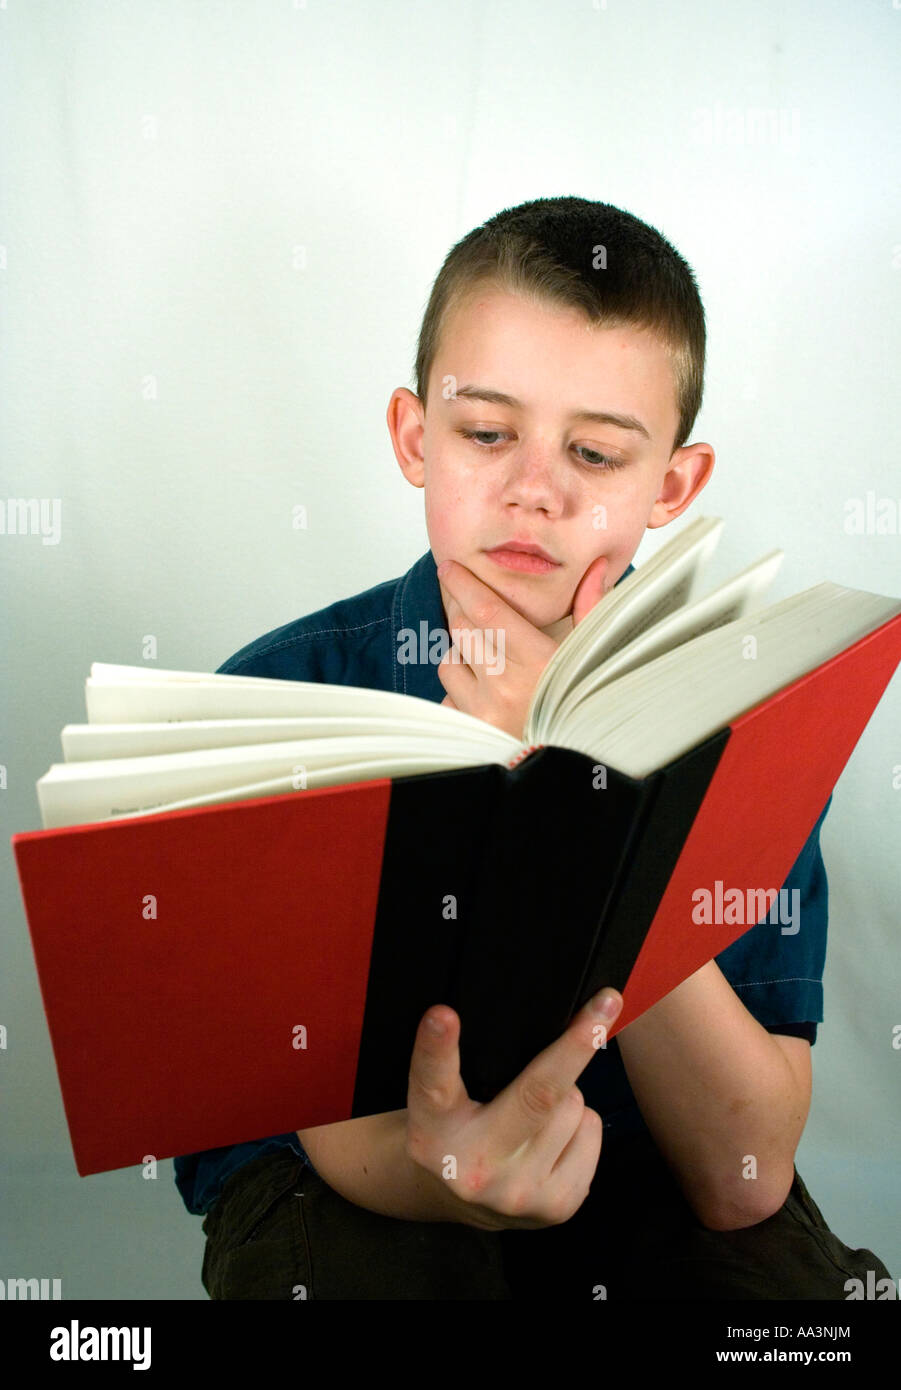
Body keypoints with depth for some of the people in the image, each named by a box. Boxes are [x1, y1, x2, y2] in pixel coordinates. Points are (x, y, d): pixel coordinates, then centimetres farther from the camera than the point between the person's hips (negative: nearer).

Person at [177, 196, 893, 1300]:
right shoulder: (277, 698, -16)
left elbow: (742, 1181, -20)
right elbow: (339, 1132, -17)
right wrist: (437, 1162, -42)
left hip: (648, 1178, 2)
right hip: (356, 1176, -1)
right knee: (335, 1267, -32)